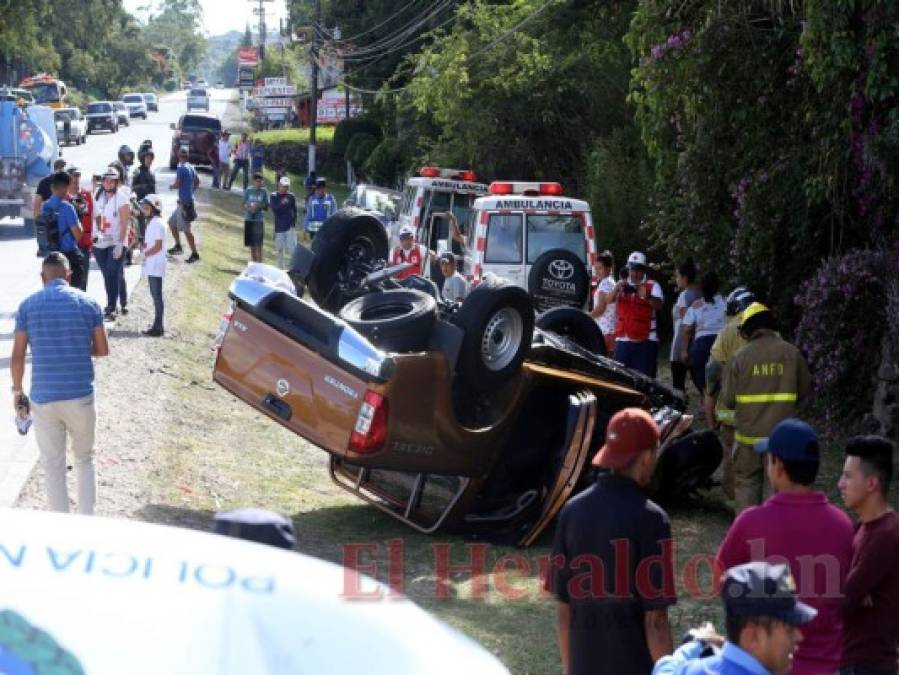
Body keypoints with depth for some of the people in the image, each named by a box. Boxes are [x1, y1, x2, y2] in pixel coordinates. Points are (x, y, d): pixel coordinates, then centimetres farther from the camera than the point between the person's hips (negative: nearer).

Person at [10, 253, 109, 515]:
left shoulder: (28, 306, -2)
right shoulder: (87, 303, -1)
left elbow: (17, 357, -2)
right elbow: (102, 349, 4)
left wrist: (17, 390, 12)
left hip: (43, 398, -1)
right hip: (80, 396, 1)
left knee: (53, 466, 10)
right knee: (84, 460, 19)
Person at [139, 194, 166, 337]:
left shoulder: (156, 223, -16)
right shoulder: (151, 222, 14)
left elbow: (158, 246, -20)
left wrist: (145, 254, -13)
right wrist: (145, 245, 5)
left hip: (156, 266, -10)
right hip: (151, 266, 10)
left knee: (157, 296, -6)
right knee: (155, 296, 12)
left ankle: (158, 327, -4)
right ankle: (157, 326, 18)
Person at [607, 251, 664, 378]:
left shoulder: (652, 286, 1)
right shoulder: (622, 285, 11)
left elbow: (658, 305, -16)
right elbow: (609, 300, -6)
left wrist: (647, 297, -38)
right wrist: (617, 289, -28)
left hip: (646, 340, -3)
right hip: (624, 340, 3)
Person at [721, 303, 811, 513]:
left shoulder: (740, 356, -10)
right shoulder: (792, 353, -5)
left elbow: (728, 399, -6)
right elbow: (804, 390, 4)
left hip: (749, 434, -1)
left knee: (747, 483, 10)